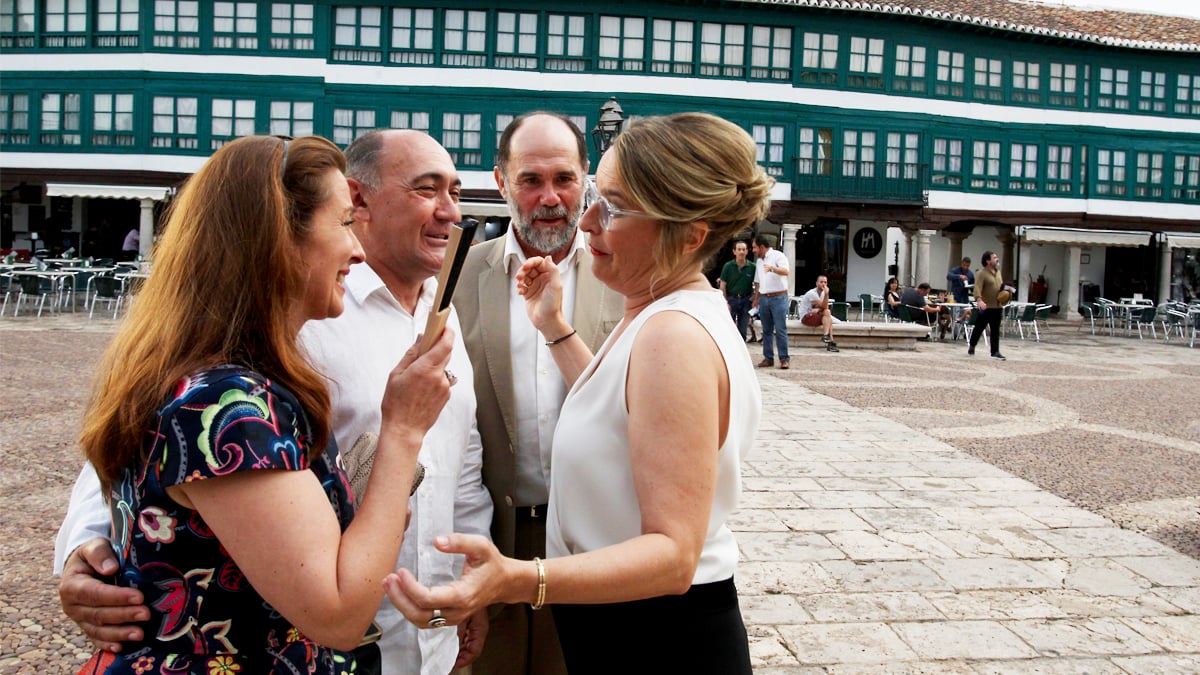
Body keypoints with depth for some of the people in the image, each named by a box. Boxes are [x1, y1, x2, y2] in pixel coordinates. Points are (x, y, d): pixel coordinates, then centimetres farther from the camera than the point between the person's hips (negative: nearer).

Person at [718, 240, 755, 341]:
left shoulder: (752, 267, -1)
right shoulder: (728, 266, -3)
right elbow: (723, 286, -1)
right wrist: (725, 302, -8)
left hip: (746, 300, 1)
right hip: (731, 299, -1)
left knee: (743, 330, 6)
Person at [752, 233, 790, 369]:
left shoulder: (778, 256, -5)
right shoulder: (759, 261, 18)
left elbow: (785, 271, -22)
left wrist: (772, 268, -39)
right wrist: (756, 298, 18)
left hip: (778, 297, -7)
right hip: (764, 298, 7)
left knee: (780, 330, -8)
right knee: (766, 330, 7)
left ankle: (784, 359, -4)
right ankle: (768, 358, 12)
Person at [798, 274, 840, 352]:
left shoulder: (823, 293, 8)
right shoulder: (812, 293, -18)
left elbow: (826, 307, -1)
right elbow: (824, 307, -20)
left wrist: (817, 309, -21)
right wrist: (826, 295, -30)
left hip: (815, 316, 8)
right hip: (806, 317, -8)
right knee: (827, 312, -24)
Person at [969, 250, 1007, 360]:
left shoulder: (998, 272, 14)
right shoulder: (982, 274, -11)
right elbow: (977, 288, -24)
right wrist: (979, 300, -40)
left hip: (997, 307, 6)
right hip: (985, 307, -6)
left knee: (995, 331, 4)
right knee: (979, 328, 7)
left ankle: (995, 352, 6)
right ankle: (971, 347, 27)